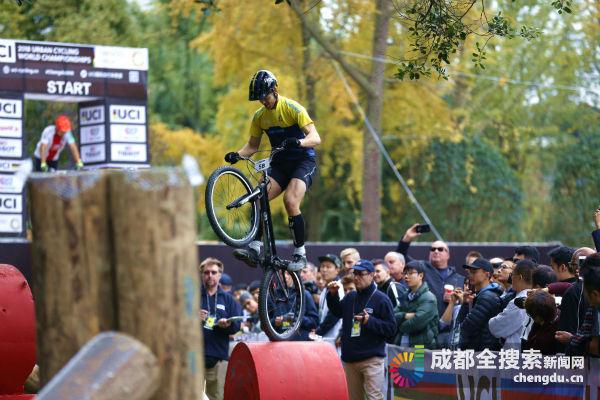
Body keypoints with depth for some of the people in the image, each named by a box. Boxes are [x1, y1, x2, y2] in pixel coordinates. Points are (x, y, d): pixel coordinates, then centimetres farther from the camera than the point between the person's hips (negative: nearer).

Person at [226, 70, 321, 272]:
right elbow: (253, 145, 11)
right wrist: (237, 155, -10)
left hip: (303, 160, -6)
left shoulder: (292, 108, -15)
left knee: (290, 201, -27)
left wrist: (297, 142, -44)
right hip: (279, 163, 6)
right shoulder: (259, 116, 3)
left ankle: (300, 253, -17)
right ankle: (254, 249, -17)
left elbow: (315, 138, -23)